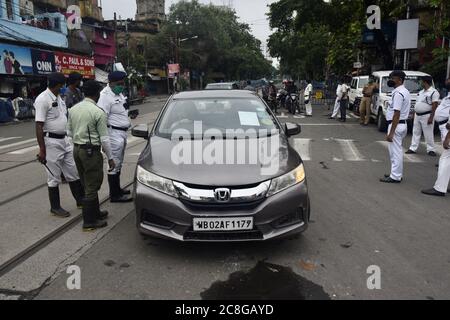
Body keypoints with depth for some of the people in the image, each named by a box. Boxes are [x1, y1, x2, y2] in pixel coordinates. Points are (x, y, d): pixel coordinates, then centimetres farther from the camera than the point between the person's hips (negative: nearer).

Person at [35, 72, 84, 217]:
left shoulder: (59, 98, 11)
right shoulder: (43, 99, -15)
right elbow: (39, 126, -17)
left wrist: (69, 138, 20)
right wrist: (42, 150, -19)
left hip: (65, 140, 8)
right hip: (52, 142, -8)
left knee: (73, 172, 13)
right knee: (54, 177, 3)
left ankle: (80, 200, 25)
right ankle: (55, 207, 16)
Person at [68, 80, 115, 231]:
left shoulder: (73, 109, 6)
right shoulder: (98, 112, -15)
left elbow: (69, 132, 12)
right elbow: (104, 138, -14)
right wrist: (110, 158, -6)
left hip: (76, 149, 8)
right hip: (91, 151, -7)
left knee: (88, 185, 19)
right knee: (91, 187, 2)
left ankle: (95, 212, 33)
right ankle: (89, 222, 9)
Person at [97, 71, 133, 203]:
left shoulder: (119, 94, 16)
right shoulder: (105, 96, -16)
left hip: (123, 132, 10)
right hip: (114, 133, -10)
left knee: (118, 163, 17)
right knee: (114, 164, -5)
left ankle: (117, 189, 30)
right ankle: (115, 195, 3)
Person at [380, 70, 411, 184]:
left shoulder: (398, 93, -18)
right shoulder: (405, 92, 14)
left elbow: (397, 114, -22)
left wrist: (391, 132, -23)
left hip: (396, 125, -10)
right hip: (403, 124, 10)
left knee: (395, 152, -3)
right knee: (398, 151, 18)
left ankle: (395, 177, 4)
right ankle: (397, 174, 27)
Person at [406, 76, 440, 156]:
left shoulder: (434, 92, -11)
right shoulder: (421, 92, 14)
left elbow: (434, 106, -16)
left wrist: (431, 117, -21)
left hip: (426, 116, -8)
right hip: (417, 115, 8)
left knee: (428, 134, -2)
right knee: (416, 132, 9)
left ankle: (431, 150, 8)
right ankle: (413, 148, 15)